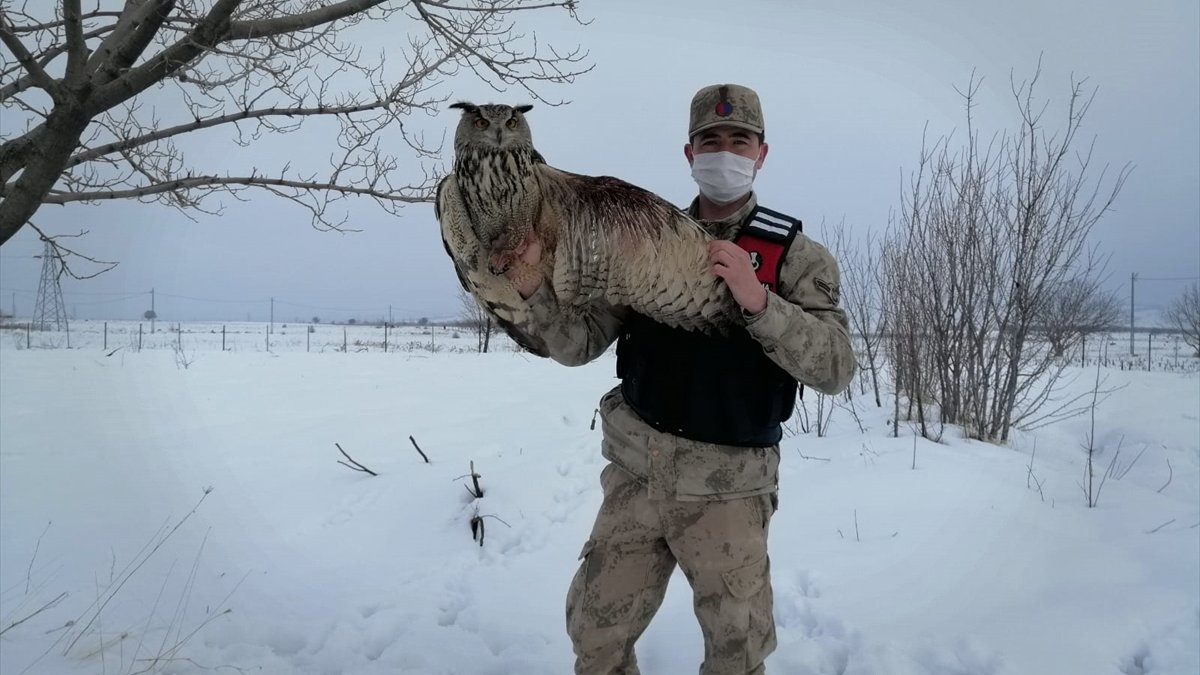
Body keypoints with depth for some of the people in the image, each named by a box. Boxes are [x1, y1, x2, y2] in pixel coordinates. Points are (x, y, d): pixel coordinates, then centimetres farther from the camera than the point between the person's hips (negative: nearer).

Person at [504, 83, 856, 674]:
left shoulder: (794, 255, -3)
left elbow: (834, 368, -14)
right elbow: (577, 345, -2)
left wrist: (759, 300, -28)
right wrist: (533, 284, -20)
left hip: (726, 489, -2)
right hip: (635, 476, 2)